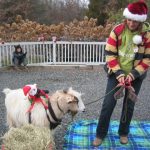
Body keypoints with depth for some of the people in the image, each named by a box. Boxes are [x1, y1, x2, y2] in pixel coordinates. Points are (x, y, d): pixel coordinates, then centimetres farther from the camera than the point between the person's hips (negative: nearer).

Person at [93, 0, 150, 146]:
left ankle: (123, 133, 31)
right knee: (108, 103, -2)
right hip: (116, 73, 0)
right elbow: (110, 54, -11)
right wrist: (119, 73, -19)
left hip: (136, 75, 0)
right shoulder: (117, 30, -12)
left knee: (129, 105, 10)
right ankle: (100, 134, 14)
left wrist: (133, 74, -18)